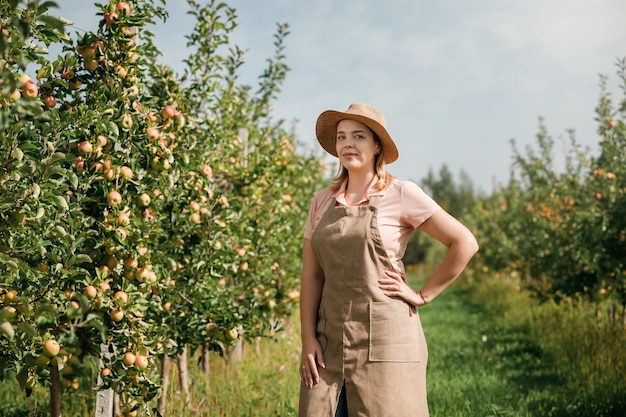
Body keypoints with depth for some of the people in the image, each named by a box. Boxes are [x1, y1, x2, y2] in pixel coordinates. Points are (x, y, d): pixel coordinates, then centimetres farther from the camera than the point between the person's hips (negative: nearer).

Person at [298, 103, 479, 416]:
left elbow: (465, 243, -4)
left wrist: (422, 296, -4)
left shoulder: (401, 194, -3)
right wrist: (308, 340, 1)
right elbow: (311, 275, 9)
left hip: (384, 339, -4)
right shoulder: (323, 201, 10)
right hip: (330, 341, 4)